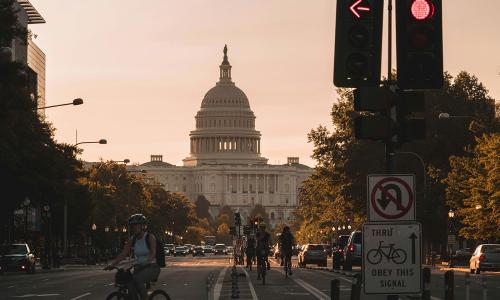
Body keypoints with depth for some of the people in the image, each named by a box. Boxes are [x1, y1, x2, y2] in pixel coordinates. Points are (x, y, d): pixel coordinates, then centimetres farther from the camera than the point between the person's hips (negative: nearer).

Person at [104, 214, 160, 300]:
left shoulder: (150, 237, -9)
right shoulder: (132, 239, 5)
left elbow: (153, 254, -21)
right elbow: (123, 254, 0)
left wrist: (145, 262, -41)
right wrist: (112, 264, -15)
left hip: (151, 268, -5)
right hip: (139, 268, 5)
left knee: (137, 278, -34)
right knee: (130, 286, -23)